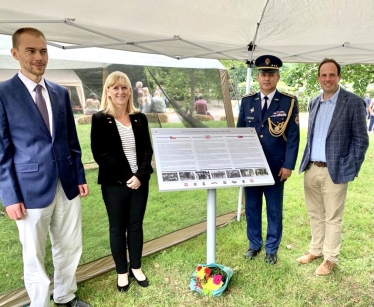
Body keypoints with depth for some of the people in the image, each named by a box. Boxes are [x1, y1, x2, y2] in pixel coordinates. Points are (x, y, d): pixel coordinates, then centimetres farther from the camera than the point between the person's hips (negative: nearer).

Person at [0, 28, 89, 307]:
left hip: (66, 185, 5)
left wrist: (80, 176, 9)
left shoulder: (61, 93, 7)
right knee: (34, 256, 12)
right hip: (31, 189, -4)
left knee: (70, 247, 17)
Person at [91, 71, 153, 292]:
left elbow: (147, 150, 3)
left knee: (136, 225, 14)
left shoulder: (140, 118, 6)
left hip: (140, 181, 3)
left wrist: (140, 176, -12)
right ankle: (122, 271, 29)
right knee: (117, 227, 11)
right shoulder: (100, 119, -5)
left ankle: (136, 267, 32)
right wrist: (126, 177, -14)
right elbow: (100, 154, -10)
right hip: (114, 184, -3)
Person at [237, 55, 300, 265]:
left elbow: (293, 136, -5)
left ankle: (272, 249, 28)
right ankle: (254, 245, 32)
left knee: (274, 210, 11)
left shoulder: (289, 102, -4)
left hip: (276, 167, -2)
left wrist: (288, 166, -11)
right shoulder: (247, 101, 5)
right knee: (252, 207, 13)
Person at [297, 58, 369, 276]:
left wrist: (352, 170, -11)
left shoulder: (354, 103, -8)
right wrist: (306, 162, 11)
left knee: (333, 218, 7)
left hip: (335, 171, -5)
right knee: (315, 215, 18)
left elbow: (361, 140, -7)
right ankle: (316, 250, 35)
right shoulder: (314, 103, 10)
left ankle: (330, 259, 24)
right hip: (311, 169, 6)